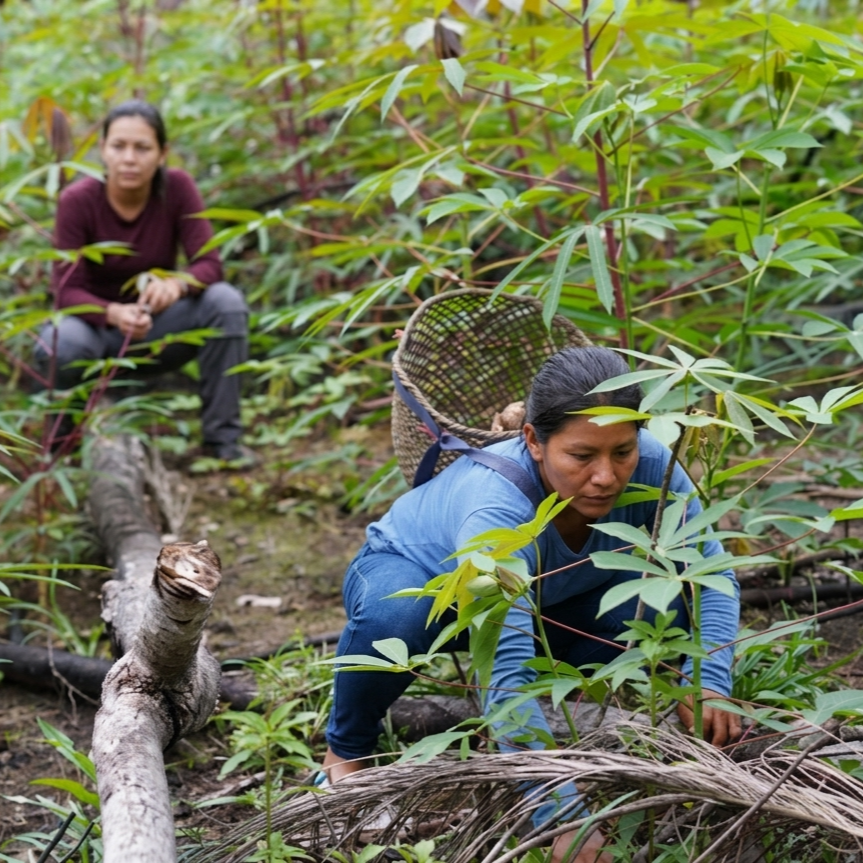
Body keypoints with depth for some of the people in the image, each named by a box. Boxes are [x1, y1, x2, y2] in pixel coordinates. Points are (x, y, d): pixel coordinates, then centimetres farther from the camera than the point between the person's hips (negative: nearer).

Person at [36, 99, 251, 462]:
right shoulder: (77, 200, -19)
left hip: (156, 326, 2)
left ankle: (222, 436, -15)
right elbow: (67, 290, -22)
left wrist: (176, 284, -42)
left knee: (226, 301, -25)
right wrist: (115, 313, -43)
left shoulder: (178, 187, -14)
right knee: (62, 344, -36)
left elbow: (208, 264, -18)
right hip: (98, 324, -2)